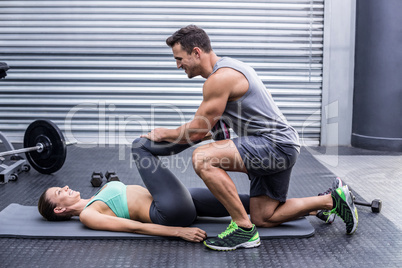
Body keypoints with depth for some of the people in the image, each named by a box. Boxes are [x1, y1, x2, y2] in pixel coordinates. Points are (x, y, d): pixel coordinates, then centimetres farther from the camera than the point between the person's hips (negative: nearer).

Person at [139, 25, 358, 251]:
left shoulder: (220, 78, -18)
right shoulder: (228, 67, 15)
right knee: (263, 219, 14)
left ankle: (244, 229, -16)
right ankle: (332, 200, 23)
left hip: (276, 145, -11)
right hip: (278, 148, 11)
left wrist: (163, 134, 4)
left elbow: (197, 131, -14)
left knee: (203, 158, -25)